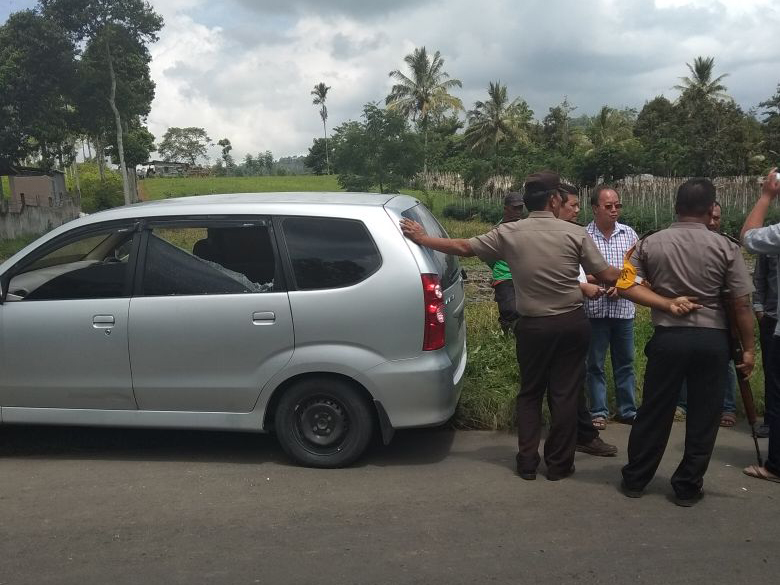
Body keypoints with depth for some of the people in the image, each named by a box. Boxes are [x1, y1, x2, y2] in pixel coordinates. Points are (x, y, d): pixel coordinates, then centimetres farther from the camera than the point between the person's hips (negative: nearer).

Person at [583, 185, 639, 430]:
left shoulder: (629, 234, 5)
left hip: (623, 308, 3)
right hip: (594, 309, -3)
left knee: (625, 362, 13)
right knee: (595, 363, 7)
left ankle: (627, 409, 25)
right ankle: (599, 412, 18)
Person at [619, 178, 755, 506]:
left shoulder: (650, 243, -1)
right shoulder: (725, 247, -5)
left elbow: (626, 285, -9)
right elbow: (742, 304, -6)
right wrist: (748, 348, 2)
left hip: (668, 338, 1)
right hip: (712, 340, -1)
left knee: (654, 412, 12)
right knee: (703, 418, 11)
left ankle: (634, 480, 23)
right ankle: (687, 487, 20)